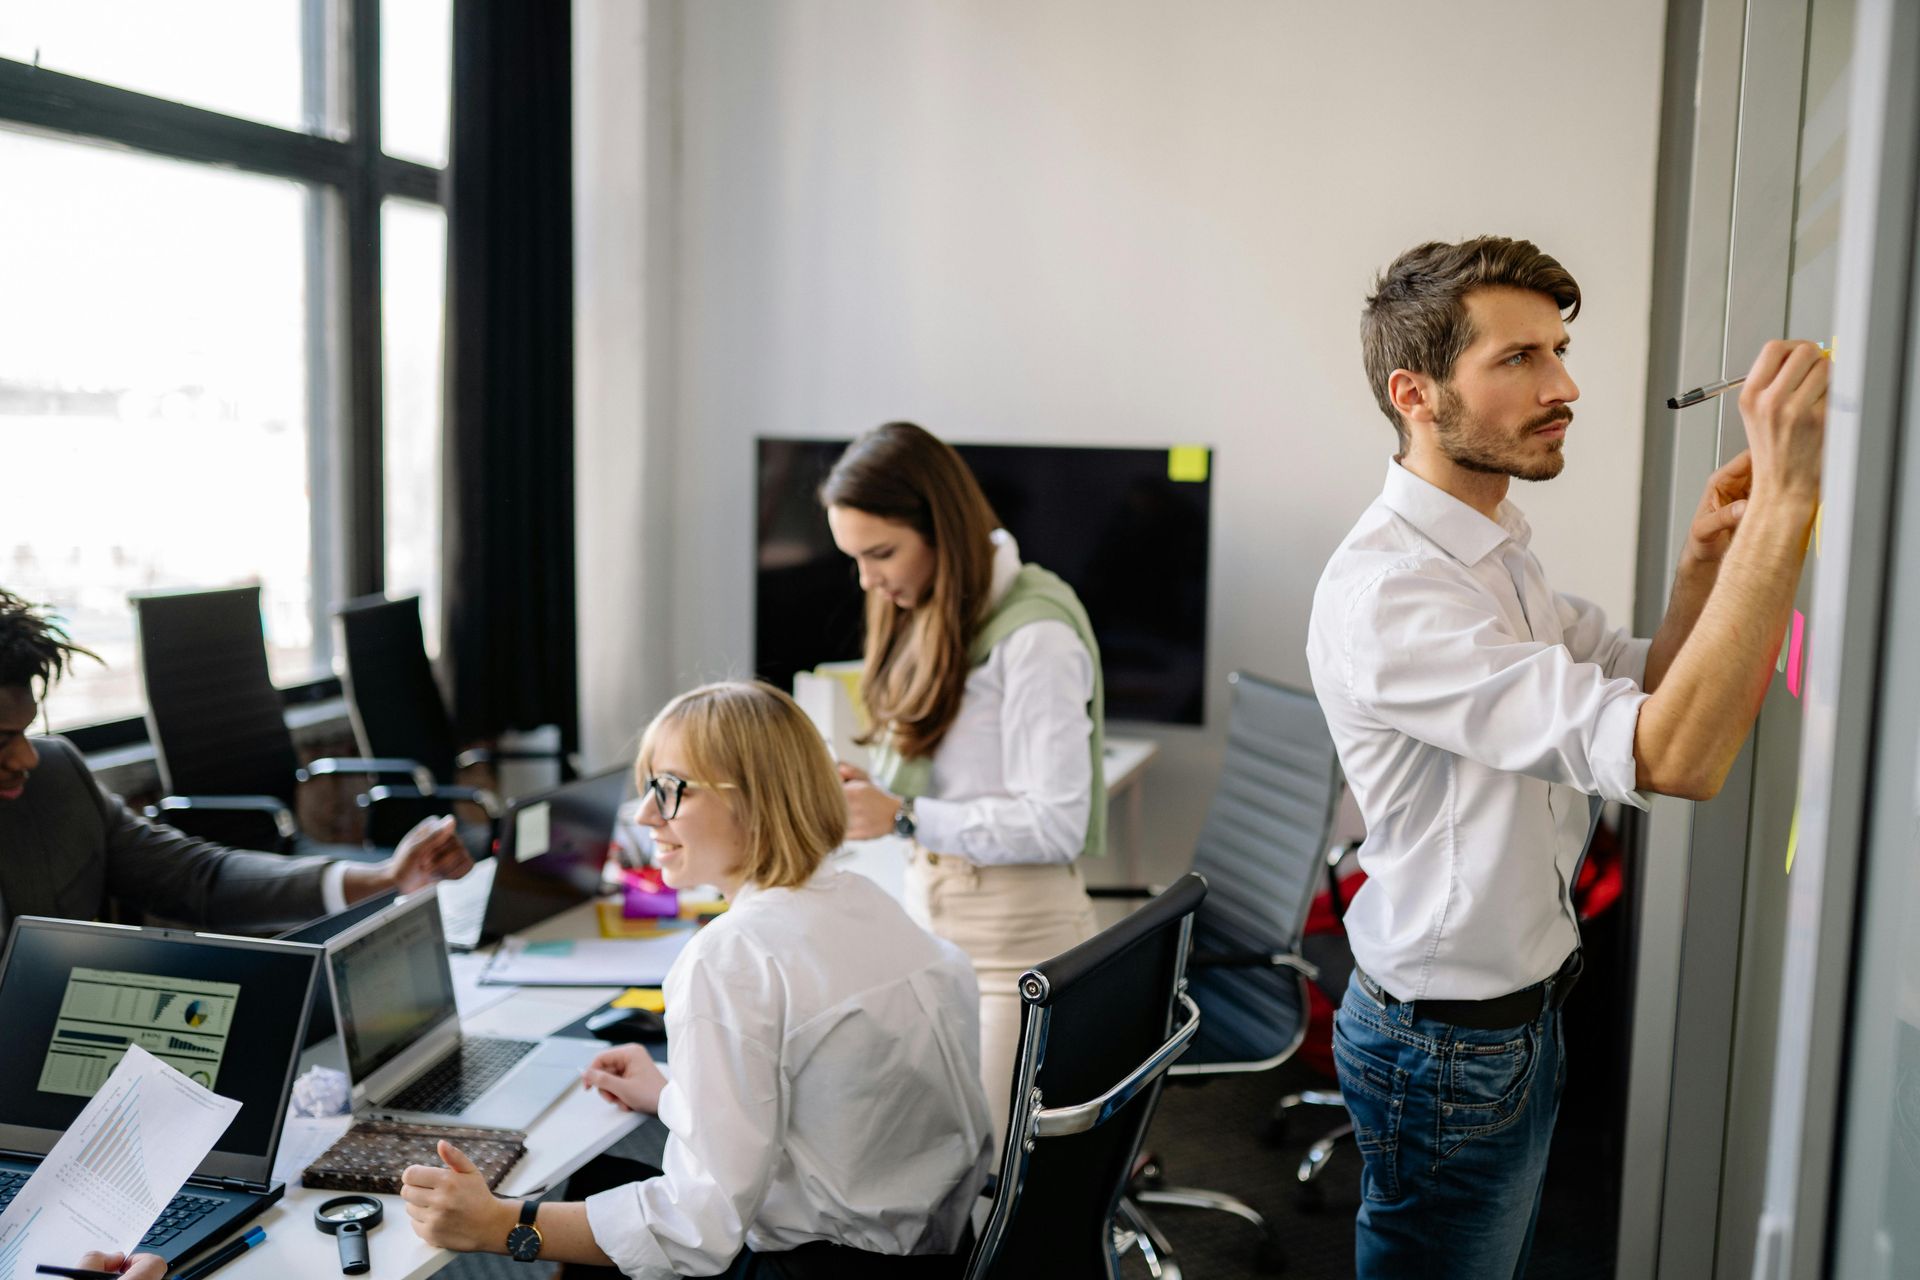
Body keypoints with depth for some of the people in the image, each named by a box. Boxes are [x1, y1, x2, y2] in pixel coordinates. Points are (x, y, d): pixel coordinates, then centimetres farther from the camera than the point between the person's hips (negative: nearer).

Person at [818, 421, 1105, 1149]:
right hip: (930, 909, 8)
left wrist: (903, 817, -19)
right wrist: (872, 788, -1)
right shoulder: (932, 618, 12)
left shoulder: (1034, 635, -15)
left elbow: (1056, 824, -19)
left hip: (1011, 932, -8)